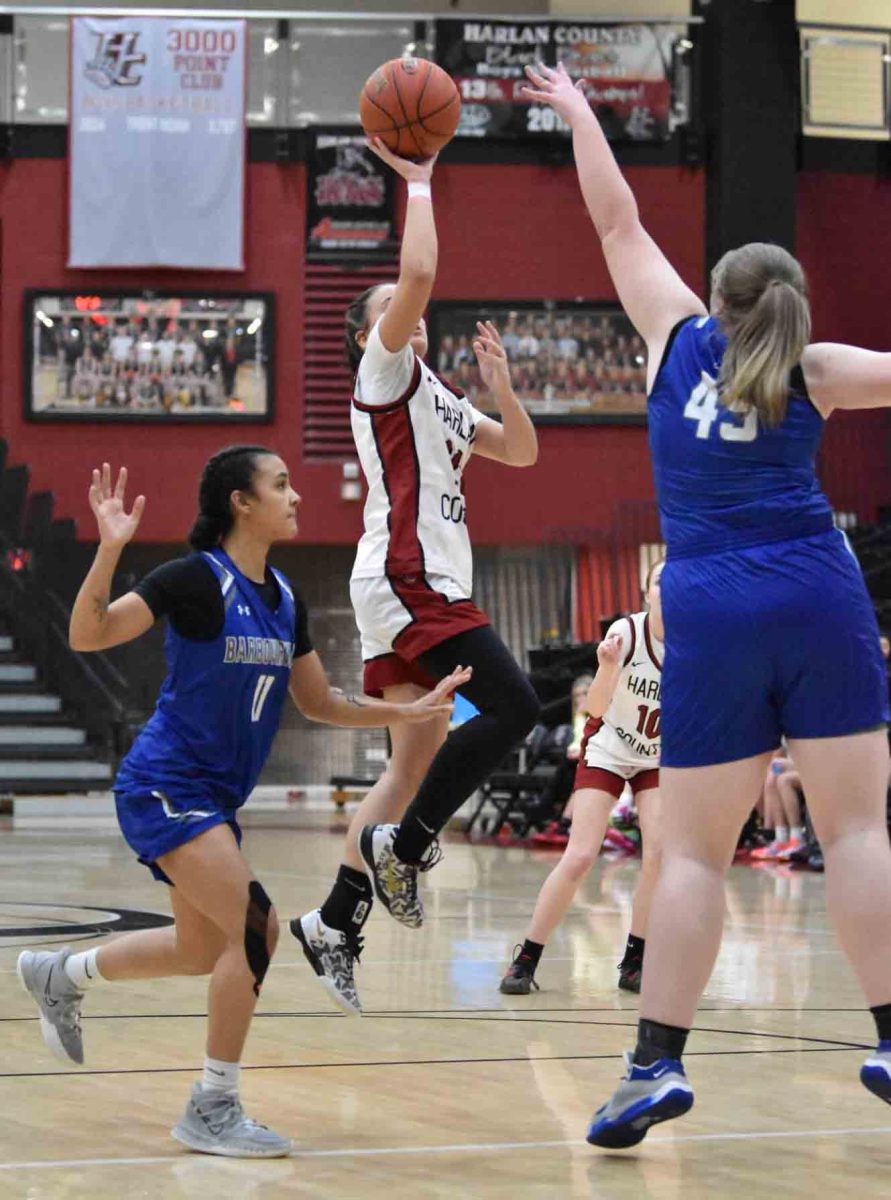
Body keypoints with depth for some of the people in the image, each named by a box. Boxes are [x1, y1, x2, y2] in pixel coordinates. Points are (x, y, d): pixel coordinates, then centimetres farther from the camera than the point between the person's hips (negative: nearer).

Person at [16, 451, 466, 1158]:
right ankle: (213, 1108, -8)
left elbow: (320, 703, 16)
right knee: (253, 926, -18)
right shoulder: (197, 579, -15)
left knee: (203, 951, 19)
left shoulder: (285, 601, 7)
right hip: (165, 785, -9)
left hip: (213, 797, 9)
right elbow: (88, 634, -21)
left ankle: (59, 975, 42)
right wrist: (109, 549, -34)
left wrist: (412, 711, 8)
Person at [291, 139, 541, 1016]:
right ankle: (403, 845, -14)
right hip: (408, 580, -10)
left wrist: (500, 382, 12)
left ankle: (336, 925, 7)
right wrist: (418, 183, -6)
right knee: (511, 706, -20)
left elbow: (521, 452, 28)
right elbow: (419, 273, -16)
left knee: (416, 761, 7)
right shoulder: (384, 370, 1)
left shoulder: (438, 399, 26)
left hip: (429, 588, 10)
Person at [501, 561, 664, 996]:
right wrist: (607, 668, -46)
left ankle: (634, 963, -3)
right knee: (580, 857, -14)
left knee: (662, 851, -18)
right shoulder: (627, 632, -23)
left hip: (658, 759, 2)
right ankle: (525, 960, -2)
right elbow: (597, 707, -27)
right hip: (607, 752, -2)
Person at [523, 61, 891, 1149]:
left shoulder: (677, 336, 12)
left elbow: (617, 222, 20)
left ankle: (657, 1063, -5)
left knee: (693, 850, 2)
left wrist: (577, 112, 30)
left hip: (711, 614, 0)